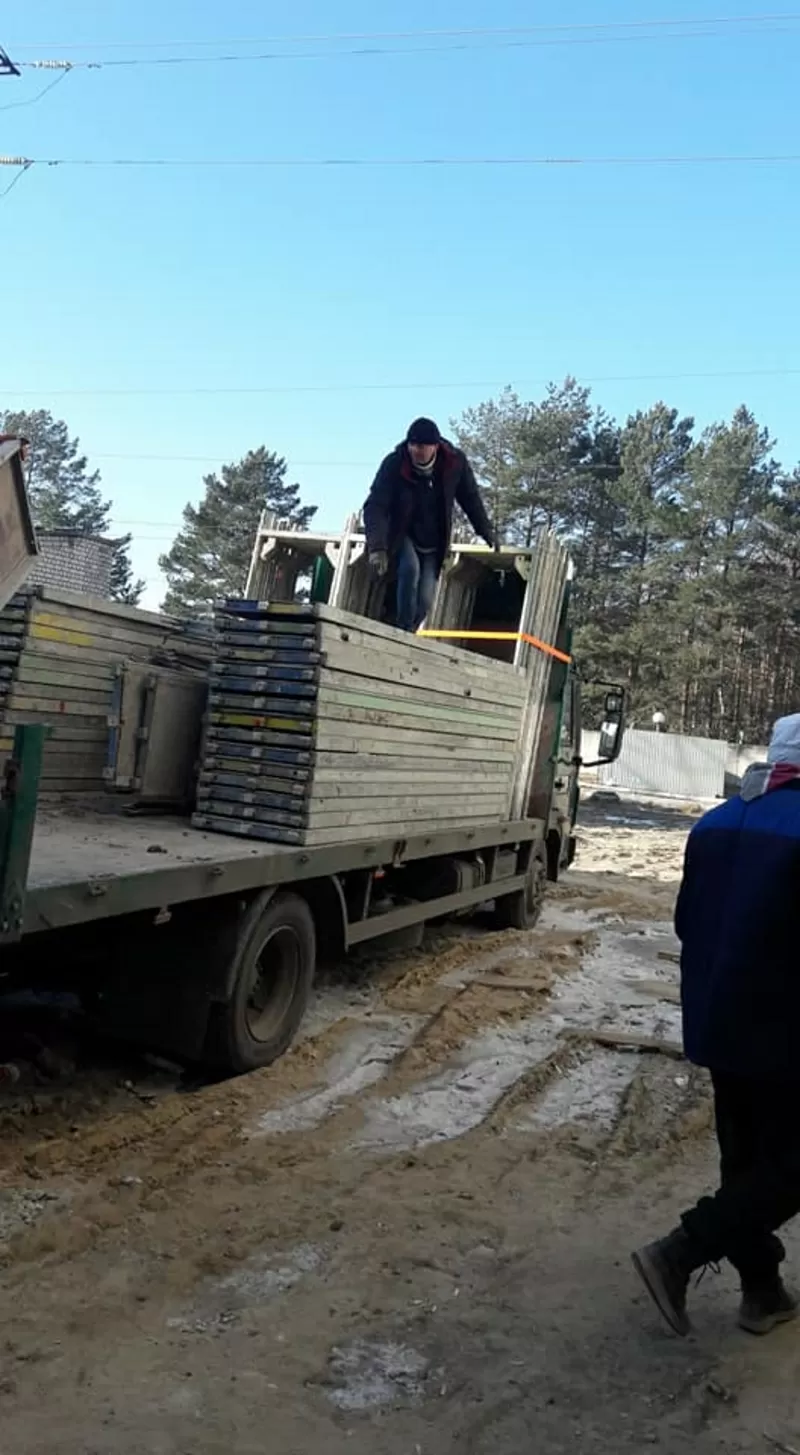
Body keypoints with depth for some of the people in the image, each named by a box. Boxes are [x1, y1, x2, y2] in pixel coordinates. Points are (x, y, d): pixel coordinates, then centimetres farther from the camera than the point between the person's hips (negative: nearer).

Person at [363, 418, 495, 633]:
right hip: (402, 535, -2)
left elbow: (470, 499, 0)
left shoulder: (455, 462, -17)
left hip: (434, 543, 2)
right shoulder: (394, 464, -23)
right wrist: (377, 548, -41)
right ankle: (404, 629, -22)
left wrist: (486, 532, 4)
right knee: (411, 568, -31)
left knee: (425, 601, -8)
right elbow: (375, 507, -28)